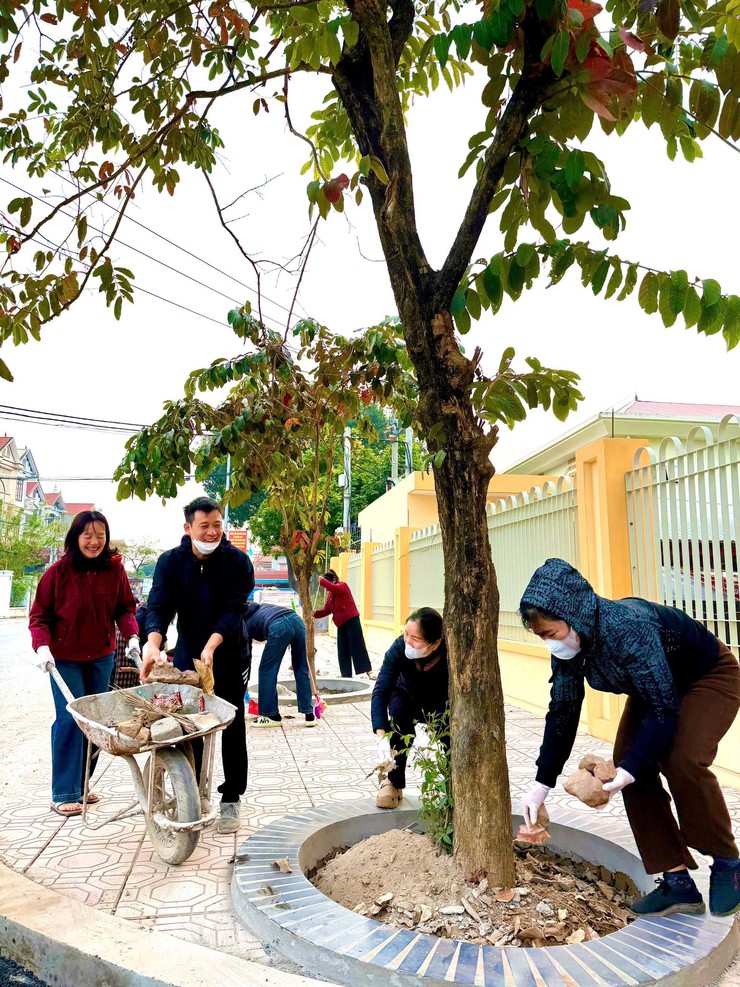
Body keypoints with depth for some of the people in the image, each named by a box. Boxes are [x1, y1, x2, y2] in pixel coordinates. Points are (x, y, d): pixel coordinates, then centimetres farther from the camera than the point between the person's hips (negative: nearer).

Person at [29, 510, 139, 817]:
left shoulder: (115, 568, -6)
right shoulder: (58, 571, -13)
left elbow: (125, 608, 3)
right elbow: (39, 615, -7)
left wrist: (132, 636, -13)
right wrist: (42, 646, -21)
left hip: (102, 657, 4)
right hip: (65, 657, -4)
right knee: (69, 720, -6)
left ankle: (82, 783, 26)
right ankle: (64, 794, 6)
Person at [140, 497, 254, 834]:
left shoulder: (237, 561, -11)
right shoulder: (170, 562, -6)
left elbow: (234, 610, -19)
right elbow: (158, 605, -17)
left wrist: (211, 645, -35)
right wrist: (153, 643, -36)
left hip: (227, 657, -1)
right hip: (187, 655, 2)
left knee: (232, 728, 4)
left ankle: (231, 799, 17)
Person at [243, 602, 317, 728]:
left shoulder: (245, 624, 23)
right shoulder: (260, 607, 38)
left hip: (279, 627, -6)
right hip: (297, 620, 6)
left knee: (267, 670, 14)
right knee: (302, 670, 15)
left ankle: (272, 716, 21)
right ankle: (309, 715, 19)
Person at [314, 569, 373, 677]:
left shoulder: (343, 585, -7)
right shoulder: (330, 594, 15)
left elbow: (333, 588, -31)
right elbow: (327, 610, 11)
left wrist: (321, 580, -22)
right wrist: (315, 614, -3)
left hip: (351, 620, -8)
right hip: (341, 623, 8)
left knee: (357, 646, -10)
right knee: (342, 650, 5)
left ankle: (368, 671, -8)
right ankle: (346, 674, 9)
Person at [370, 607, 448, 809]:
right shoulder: (399, 648, -32)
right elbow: (380, 691, -35)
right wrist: (382, 736, -46)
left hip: (440, 706, -1)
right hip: (409, 699, 1)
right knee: (398, 707, -30)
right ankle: (394, 782, -16)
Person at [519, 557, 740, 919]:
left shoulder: (627, 628, -40)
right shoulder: (567, 644, -16)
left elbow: (664, 708, -36)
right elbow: (562, 712, -8)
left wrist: (630, 771, -39)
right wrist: (541, 784, -8)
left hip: (711, 677, -7)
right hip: (653, 688, 7)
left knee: (681, 760, -26)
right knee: (627, 760, -9)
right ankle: (678, 884, 0)